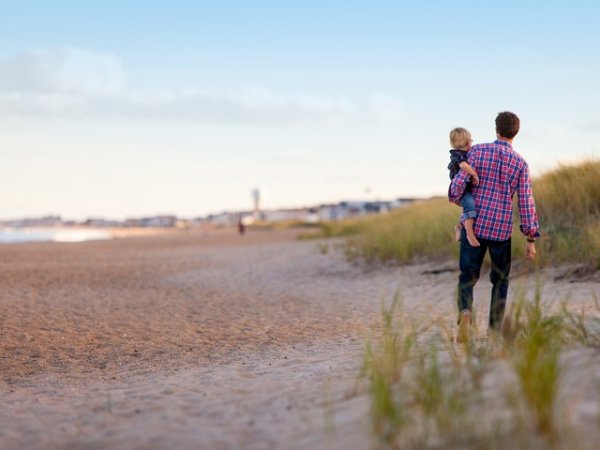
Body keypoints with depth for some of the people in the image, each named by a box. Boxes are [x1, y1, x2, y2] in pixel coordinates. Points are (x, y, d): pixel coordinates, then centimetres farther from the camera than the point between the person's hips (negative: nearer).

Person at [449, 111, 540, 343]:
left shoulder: (478, 151, -3)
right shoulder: (520, 163, 0)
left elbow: (459, 182, -8)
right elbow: (526, 202, -3)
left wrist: (455, 198, 17)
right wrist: (531, 239, 2)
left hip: (474, 225, 0)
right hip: (501, 230, 0)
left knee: (467, 278, 7)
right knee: (500, 280, 18)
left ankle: (465, 312, -23)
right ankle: (494, 331, 16)